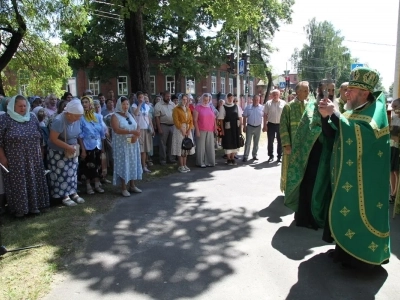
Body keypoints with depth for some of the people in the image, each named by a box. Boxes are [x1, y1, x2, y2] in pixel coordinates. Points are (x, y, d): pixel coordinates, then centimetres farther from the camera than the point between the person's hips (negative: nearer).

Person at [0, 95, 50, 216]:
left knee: (33, 182, 10)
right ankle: (19, 209, 15)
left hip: (33, 159, 4)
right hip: (15, 160, -4)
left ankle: (34, 205, 22)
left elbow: (39, 136, 13)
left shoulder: (32, 117, 6)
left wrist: (40, 152, 12)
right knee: (18, 184, 3)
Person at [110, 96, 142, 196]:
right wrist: (132, 132, -29)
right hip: (122, 145, -6)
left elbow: (136, 128, 11)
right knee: (123, 165, -3)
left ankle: (132, 186, 19)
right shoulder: (115, 116, -6)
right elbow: (117, 130, -21)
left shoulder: (130, 115, 14)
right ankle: (123, 188, 5)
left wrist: (135, 136, -11)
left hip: (133, 145, 6)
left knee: (133, 164, 8)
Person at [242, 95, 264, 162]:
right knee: (248, 142, -3)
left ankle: (254, 155, 23)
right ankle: (245, 156, 0)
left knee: (256, 142, 11)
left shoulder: (262, 108, 1)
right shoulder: (248, 107, 0)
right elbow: (244, 117, 2)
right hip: (249, 127, -1)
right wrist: (244, 126, -3)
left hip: (258, 127, 1)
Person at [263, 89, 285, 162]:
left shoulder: (283, 103, 0)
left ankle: (279, 156, 19)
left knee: (280, 141, 8)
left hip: (280, 124, 0)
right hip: (271, 124, 0)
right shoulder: (268, 103, 1)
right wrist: (265, 125, -3)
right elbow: (265, 115, 2)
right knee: (270, 141, 5)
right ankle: (271, 156, 16)